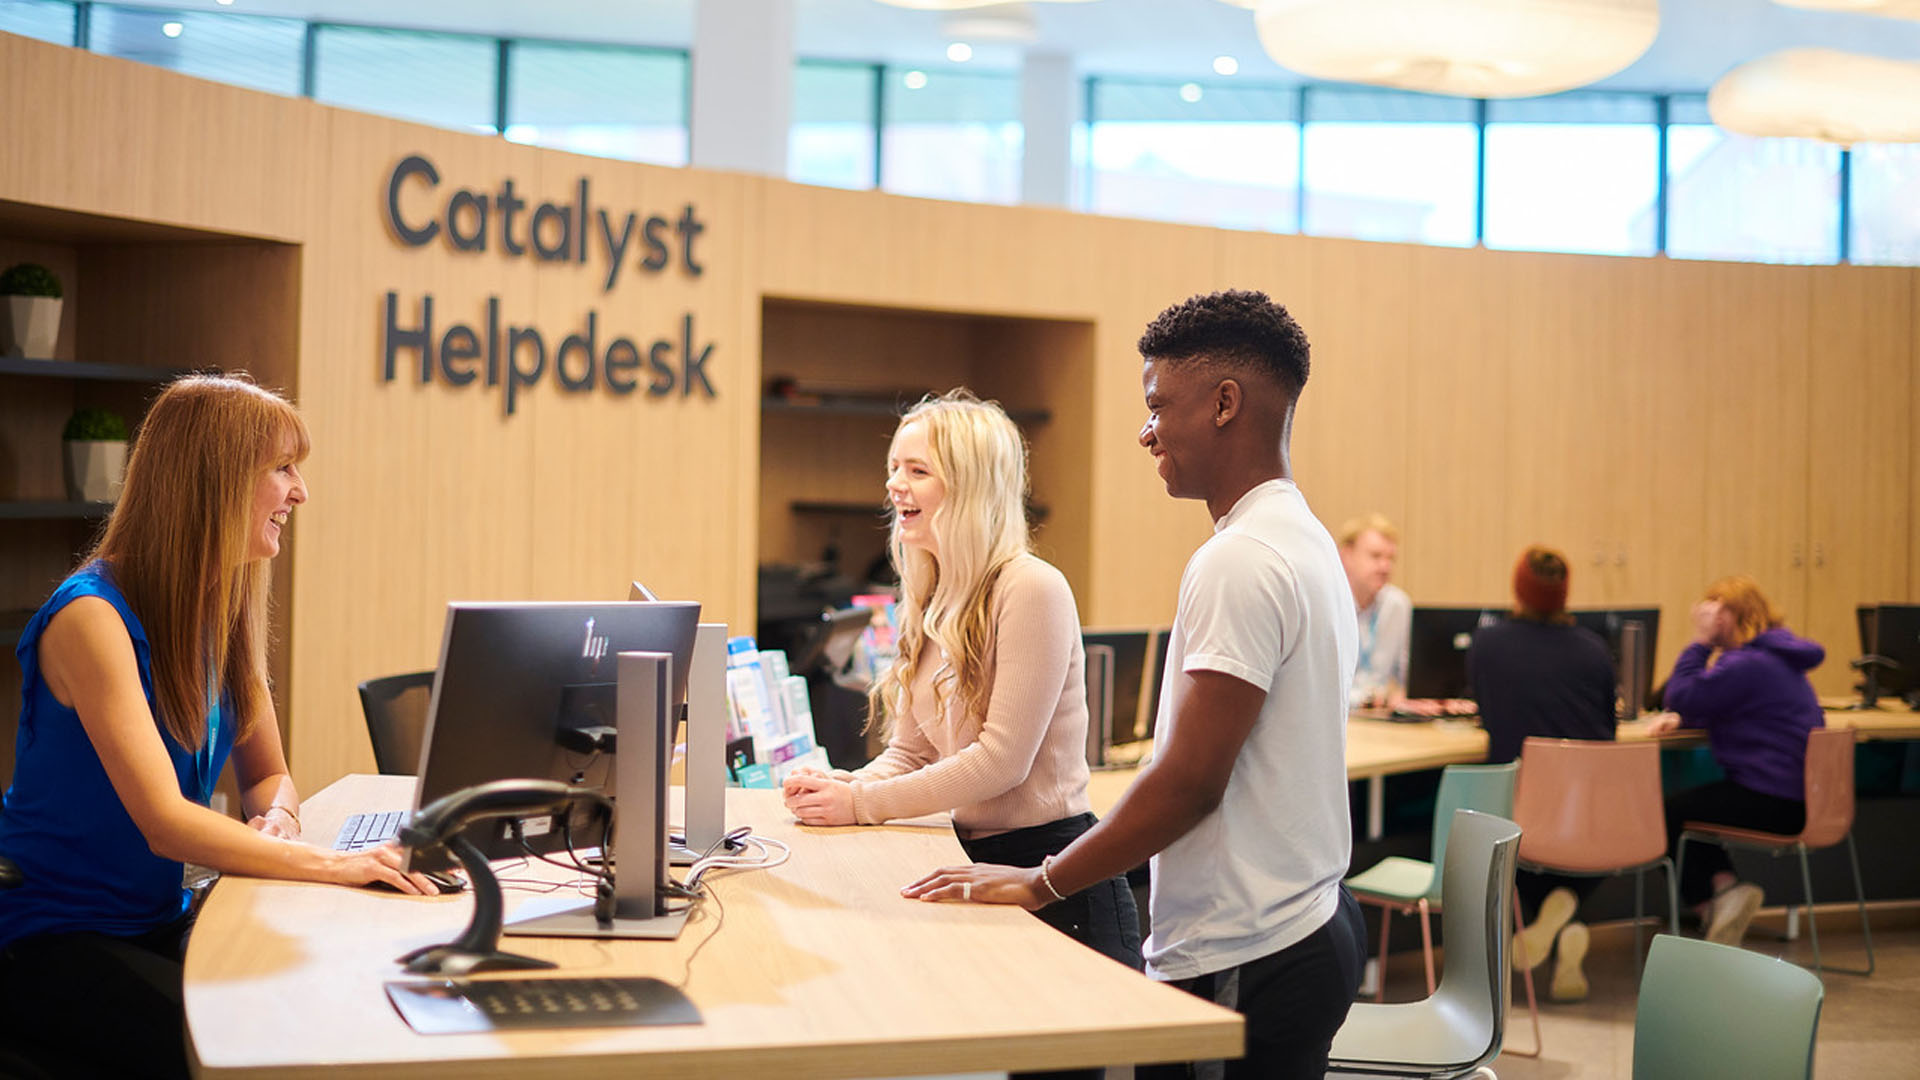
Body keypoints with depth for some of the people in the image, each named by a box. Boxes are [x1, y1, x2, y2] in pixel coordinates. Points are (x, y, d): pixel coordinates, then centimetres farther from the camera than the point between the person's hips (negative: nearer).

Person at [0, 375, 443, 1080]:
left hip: (159, 922, 7)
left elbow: (268, 775, 14)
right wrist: (328, 864, -32)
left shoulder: (225, 614, 6)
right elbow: (164, 822, -26)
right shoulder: (93, 617, -19)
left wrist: (276, 819, -10)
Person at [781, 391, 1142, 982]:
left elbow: (1002, 760, -19)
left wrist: (861, 804, -16)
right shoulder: (931, 604, 12)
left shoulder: (1031, 590, -15)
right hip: (973, 862, 8)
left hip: (1051, 869, -8)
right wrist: (842, 785, -9)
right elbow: (909, 752, 13)